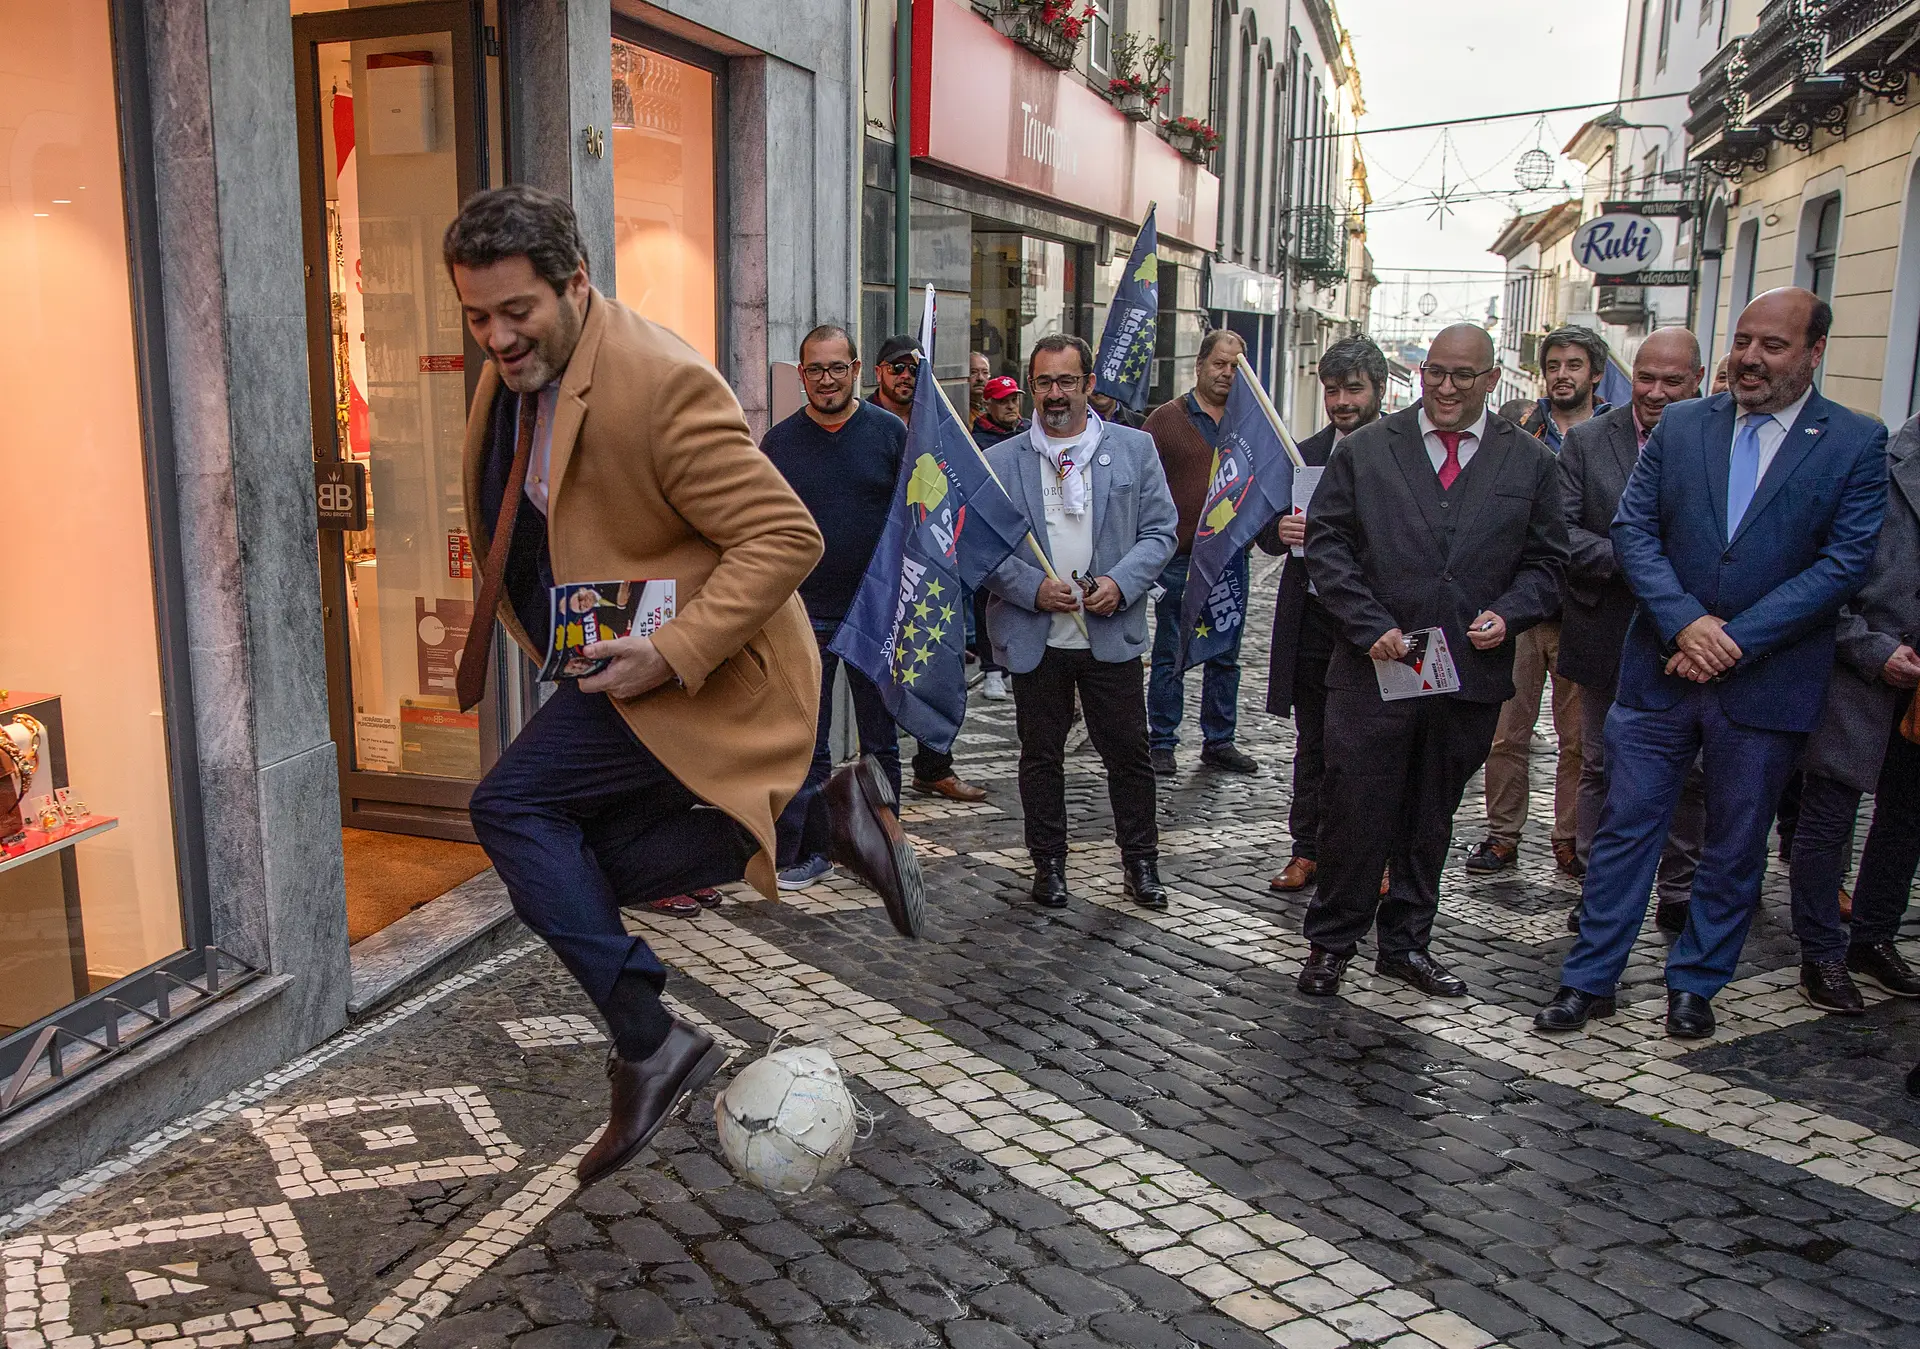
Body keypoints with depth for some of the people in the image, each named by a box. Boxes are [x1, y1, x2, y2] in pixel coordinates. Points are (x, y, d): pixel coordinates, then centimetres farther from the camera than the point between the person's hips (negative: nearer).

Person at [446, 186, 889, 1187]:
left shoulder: (661, 383, -25)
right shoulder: (510, 373, 4)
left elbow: (785, 537, -26)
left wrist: (672, 652, -31)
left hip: (705, 668, -10)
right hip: (620, 660, 10)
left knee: (512, 804, -16)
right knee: (605, 868, 11)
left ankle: (648, 1043, -9)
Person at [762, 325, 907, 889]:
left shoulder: (889, 433, 0)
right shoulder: (779, 442, 3)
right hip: (806, 614, 1)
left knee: (880, 741, 11)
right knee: (806, 745, 3)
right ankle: (808, 852, 14)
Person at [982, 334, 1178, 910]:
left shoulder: (1135, 448, 5)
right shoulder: (999, 461, 3)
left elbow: (1160, 530, 4)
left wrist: (1121, 583, -12)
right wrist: (1032, 587, -14)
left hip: (1112, 634, 0)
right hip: (1035, 640, 0)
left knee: (1128, 754, 7)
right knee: (1041, 757, 10)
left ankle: (1140, 863, 23)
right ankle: (1048, 864, 25)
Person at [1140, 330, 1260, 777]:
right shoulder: (1167, 419, -1)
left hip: (1231, 557, 4)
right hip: (1180, 556, -4)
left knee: (1226, 655, 11)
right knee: (1170, 656, 4)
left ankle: (1218, 741, 22)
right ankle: (1161, 744, 13)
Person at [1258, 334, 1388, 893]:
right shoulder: (1303, 454, 9)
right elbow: (1267, 533, 9)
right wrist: (1280, 530, -15)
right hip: (1312, 620, 4)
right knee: (1313, 743, 13)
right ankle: (1308, 849, 24)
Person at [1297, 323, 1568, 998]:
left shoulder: (1530, 462, 7)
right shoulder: (1364, 449, 2)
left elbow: (1545, 561, 10)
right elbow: (1326, 543, -1)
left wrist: (1507, 615, -9)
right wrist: (1371, 626, -11)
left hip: (1473, 673, 2)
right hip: (1373, 670, -2)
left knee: (1431, 820, 14)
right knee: (1355, 814, 1)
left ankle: (1405, 943, 29)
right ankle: (1331, 943, 17)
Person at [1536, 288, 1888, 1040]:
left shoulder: (1857, 444, -3)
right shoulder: (1680, 426, 4)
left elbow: (1845, 562, -9)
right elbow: (1633, 528, -1)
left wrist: (1734, 639, -17)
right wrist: (1685, 622, -16)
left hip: (1766, 681, -1)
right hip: (1661, 669, 1)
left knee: (1735, 846, 11)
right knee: (1626, 826, 5)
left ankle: (1695, 984, 28)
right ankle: (1590, 979, 17)